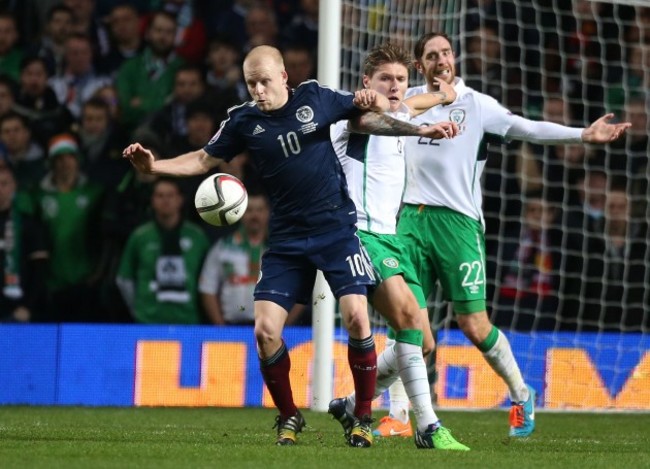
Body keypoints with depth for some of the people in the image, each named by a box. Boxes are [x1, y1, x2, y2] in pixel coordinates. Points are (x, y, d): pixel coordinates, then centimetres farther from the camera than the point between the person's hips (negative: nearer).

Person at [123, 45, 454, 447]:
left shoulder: (316, 97, -2)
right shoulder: (244, 120, 0)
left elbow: (369, 118, 9)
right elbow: (204, 160, 8)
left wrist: (420, 130, -7)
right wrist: (153, 166, -5)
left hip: (336, 228, -2)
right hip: (286, 239, 2)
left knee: (357, 318, -16)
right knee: (266, 330, -9)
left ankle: (363, 417, 1)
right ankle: (289, 416, 12)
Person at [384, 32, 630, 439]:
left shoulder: (475, 104, -1)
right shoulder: (407, 101, 9)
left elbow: (526, 128, -11)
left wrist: (583, 134, -23)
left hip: (457, 222, -3)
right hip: (411, 219, 3)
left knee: (474, 326, -5)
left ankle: (522, 396, 17)